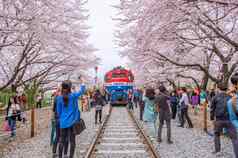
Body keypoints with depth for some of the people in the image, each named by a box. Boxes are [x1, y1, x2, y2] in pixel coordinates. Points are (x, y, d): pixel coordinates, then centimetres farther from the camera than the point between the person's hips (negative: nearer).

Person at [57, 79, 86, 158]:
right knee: (72, 141, 6)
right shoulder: (73, 95, -8)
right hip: (72, 122, -2)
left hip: (63, 122, 2)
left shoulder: (59, 98, -2)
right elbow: (82, 91, 9)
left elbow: (58, 111, 5)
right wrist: (82, 82, 24)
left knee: (62, 141, 11)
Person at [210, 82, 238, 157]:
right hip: (228, 120, 0)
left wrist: (212, 118, 14)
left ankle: (217, 150, 27)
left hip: (219, 120, 1)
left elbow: (212, 109, 4)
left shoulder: (215, 97, 2)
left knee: (217, 134, 24)